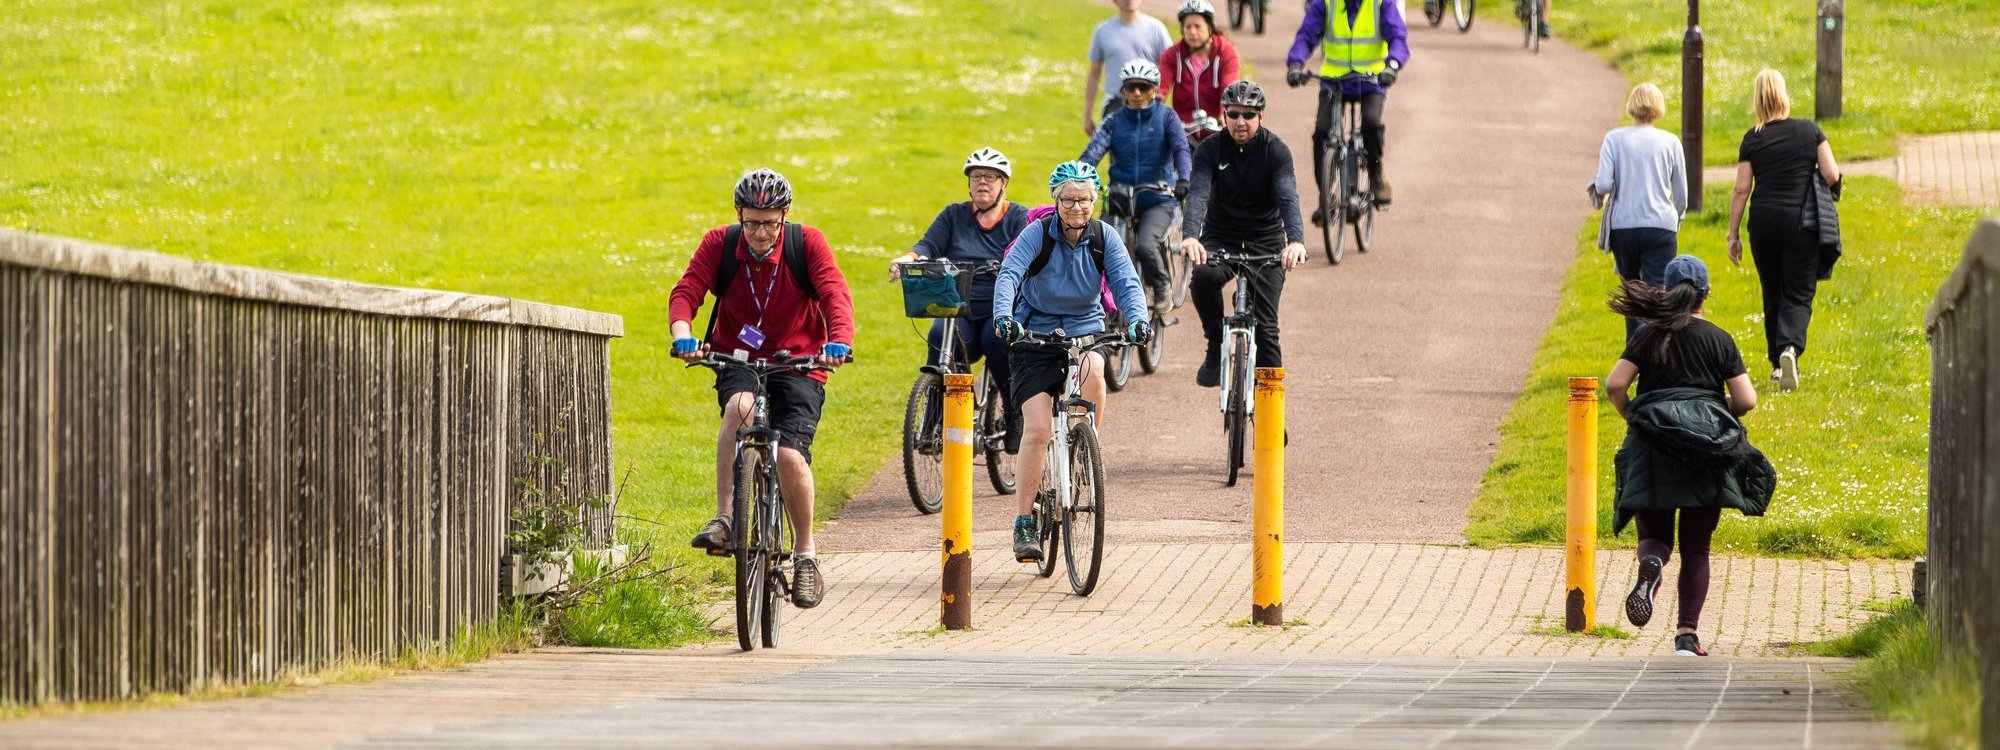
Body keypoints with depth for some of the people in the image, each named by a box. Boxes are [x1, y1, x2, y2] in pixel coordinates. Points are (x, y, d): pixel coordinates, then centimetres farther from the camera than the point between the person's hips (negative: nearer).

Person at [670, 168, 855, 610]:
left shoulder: (807, 244, -9)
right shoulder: (720, 245, -7)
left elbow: (835, 294, -20)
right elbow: (687, 291, -17)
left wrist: (839, 341, -40)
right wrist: (683, 336, -38)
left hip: (798, 364, -1)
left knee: (790, 457, -20)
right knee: (740, 407, -35)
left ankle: (806, 556, 2)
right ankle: (724, 520, -32)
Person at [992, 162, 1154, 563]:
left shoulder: (1104, 237, -5)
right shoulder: (1038, 233, -12)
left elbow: (1126, 282, -14)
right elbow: (1009, 274, -25)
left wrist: (1137, 319, -35)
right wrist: (1003, 317, -44)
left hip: (1085, 330, 2)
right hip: (1035, 334, -2)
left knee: (1093, 371, -35)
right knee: (1037, 430, -13)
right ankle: (1024, 522, -3)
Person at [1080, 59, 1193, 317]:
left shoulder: (1165, 117, 2)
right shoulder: (1115, 121, 6)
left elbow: (1180, 149, -13)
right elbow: (1094, 150, -9)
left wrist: (1183, 180, -34)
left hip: (1157, 200, -3)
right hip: (1121, 198, 3)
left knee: (1145, 247, -27)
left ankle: (1162, 292, -2)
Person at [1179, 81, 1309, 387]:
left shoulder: (1275, 151, -12)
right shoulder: (1211, 150, -9)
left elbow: (1288, 198, -25)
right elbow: (1198, 194, -23)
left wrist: (1296, 241, -45)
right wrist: (1190, 235, -44)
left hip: (1265, 242, -1)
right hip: (1220, 238, 1)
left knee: (1264, 325, -9)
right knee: (1204, 277, -31)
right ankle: (1216, 348, -9)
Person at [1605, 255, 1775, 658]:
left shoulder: (1648, 336, 3)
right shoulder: (1719, 340, 2)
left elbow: (1614, 385, -7)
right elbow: (1746, 400, -3)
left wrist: (1630, 417, 12)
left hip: (1654, 448, 0)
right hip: (1706, 455, 0)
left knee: (1655, 534, 10)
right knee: (1696, 548, 10)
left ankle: (1650, 565, -28)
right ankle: (1687, 633, 1)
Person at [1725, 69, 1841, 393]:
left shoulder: (1752, 140, -1)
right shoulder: (1809, 130, -2)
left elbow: (1741, 189, -2)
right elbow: (1831, 175, -6)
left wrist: (1733, 234, 4)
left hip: (1764, 221, 1)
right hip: (1801, 220, -1)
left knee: (1772, 294, 15)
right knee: (1799, 294, 1)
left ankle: (1778, 364, 19)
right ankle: (1790, 347, -26)